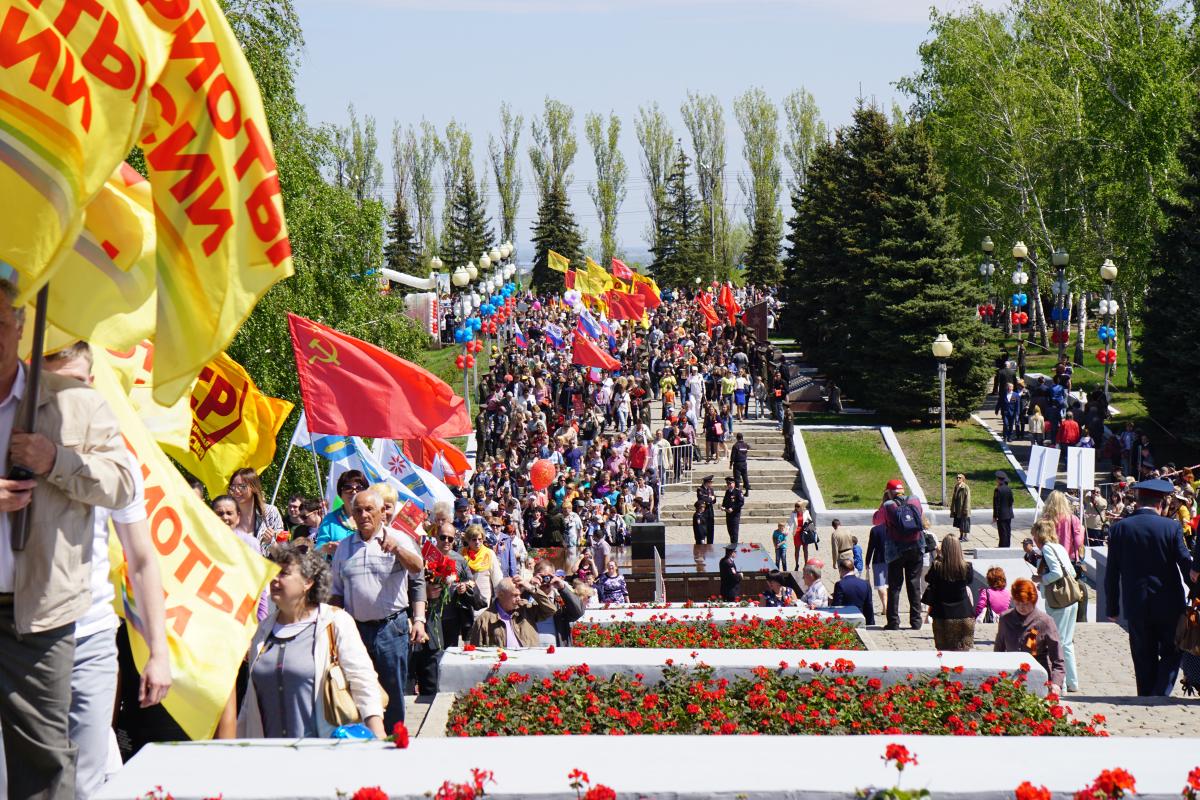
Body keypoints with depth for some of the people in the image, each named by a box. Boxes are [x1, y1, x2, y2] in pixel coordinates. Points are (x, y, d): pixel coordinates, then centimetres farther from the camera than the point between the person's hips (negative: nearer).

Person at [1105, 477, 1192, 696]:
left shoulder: (1119, 529, -2)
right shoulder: (1171, 527, -9)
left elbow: (1112, 574, 2)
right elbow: (1185, 561, -11)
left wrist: (1112, 608, 9)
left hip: (1136, 607, 2)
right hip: (1168, 605, -2)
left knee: (1144, 661, 12)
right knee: (1171, 654, 9)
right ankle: (1159, 697, -8)